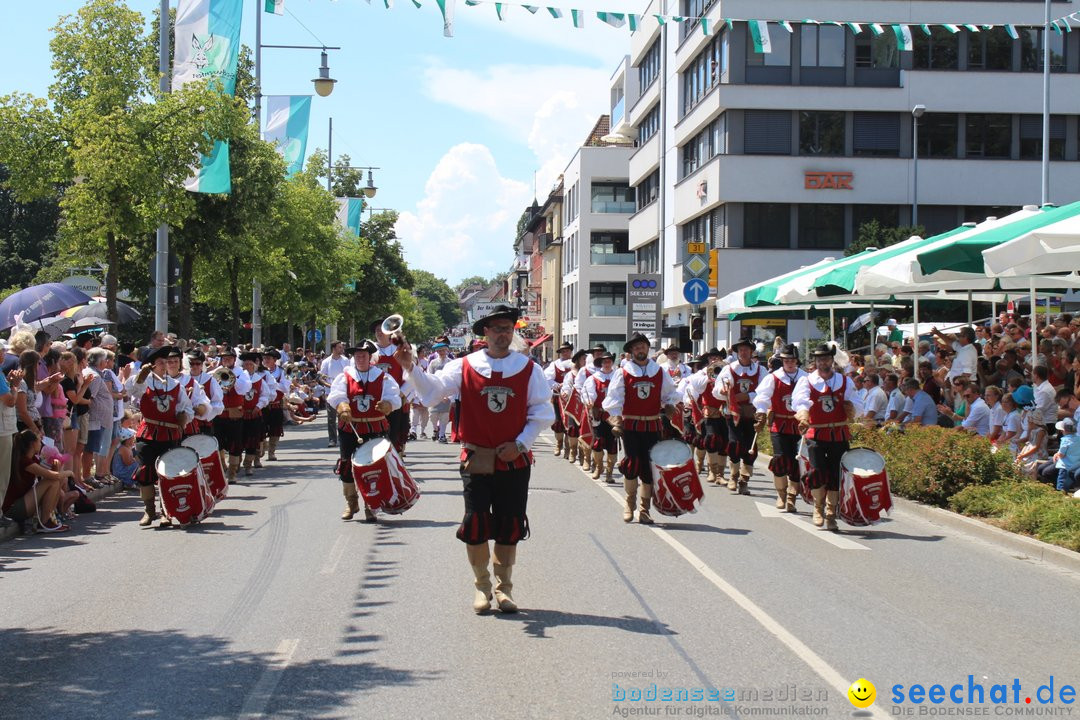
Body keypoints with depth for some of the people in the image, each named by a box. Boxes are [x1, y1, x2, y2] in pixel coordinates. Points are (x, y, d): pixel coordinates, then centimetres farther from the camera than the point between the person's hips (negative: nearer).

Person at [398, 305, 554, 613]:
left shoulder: (529, 369, 1)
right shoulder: (464, 367, 0)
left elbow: (541, 412, 2)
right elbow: (432, 390, -9)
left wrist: (520, 443, -8)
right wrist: (410, 368, -25)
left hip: (515, 460, 1)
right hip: (477, 459, -1)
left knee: (510, 527, 7)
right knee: (476, 525, 1)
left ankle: (503, 587, 22)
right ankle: (482, 587, 18)